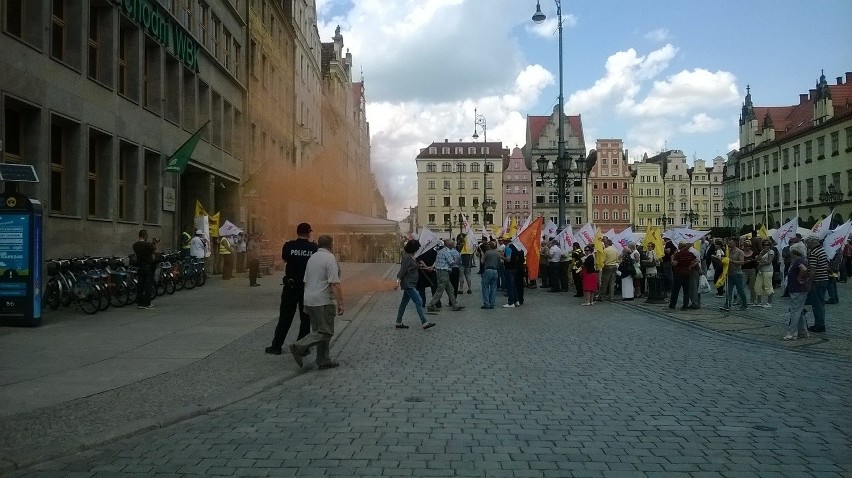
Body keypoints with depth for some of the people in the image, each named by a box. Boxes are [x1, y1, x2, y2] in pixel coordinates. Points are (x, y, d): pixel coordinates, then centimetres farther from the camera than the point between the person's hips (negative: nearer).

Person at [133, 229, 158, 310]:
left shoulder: (135, 245, 2)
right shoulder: (148, 245, -17)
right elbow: (155, 252, -9)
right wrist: (155, 244, 7)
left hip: (139, 266, 6)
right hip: (148, 266, -6)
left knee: (140, 285, 10)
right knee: (148, 285, 0)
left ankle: (140, 303, 13)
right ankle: (147, 304, 0)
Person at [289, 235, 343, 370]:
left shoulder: (312, 258, 14)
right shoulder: (330, 258, -11)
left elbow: (306, 282, 18)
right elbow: (335, 284, -19)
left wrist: (306, 303, 24)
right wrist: (340, 303, -17)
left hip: (310, 301, 9)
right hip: (324, 301, -9)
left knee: (319, 331, 13)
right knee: (325, 332, -3)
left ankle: (323, 361, 15)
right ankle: (299, 347, -14)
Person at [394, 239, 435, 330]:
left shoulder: (410, 256, 10)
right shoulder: (407, 257, -18)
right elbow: (402, 270, -22)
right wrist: (398, 282, -25)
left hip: (410, 284, 10)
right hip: (408, 284, -10)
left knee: (404, 303, 13)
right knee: (418, 302, -10)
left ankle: (399, 323, 20)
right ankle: (424, 323, -9)